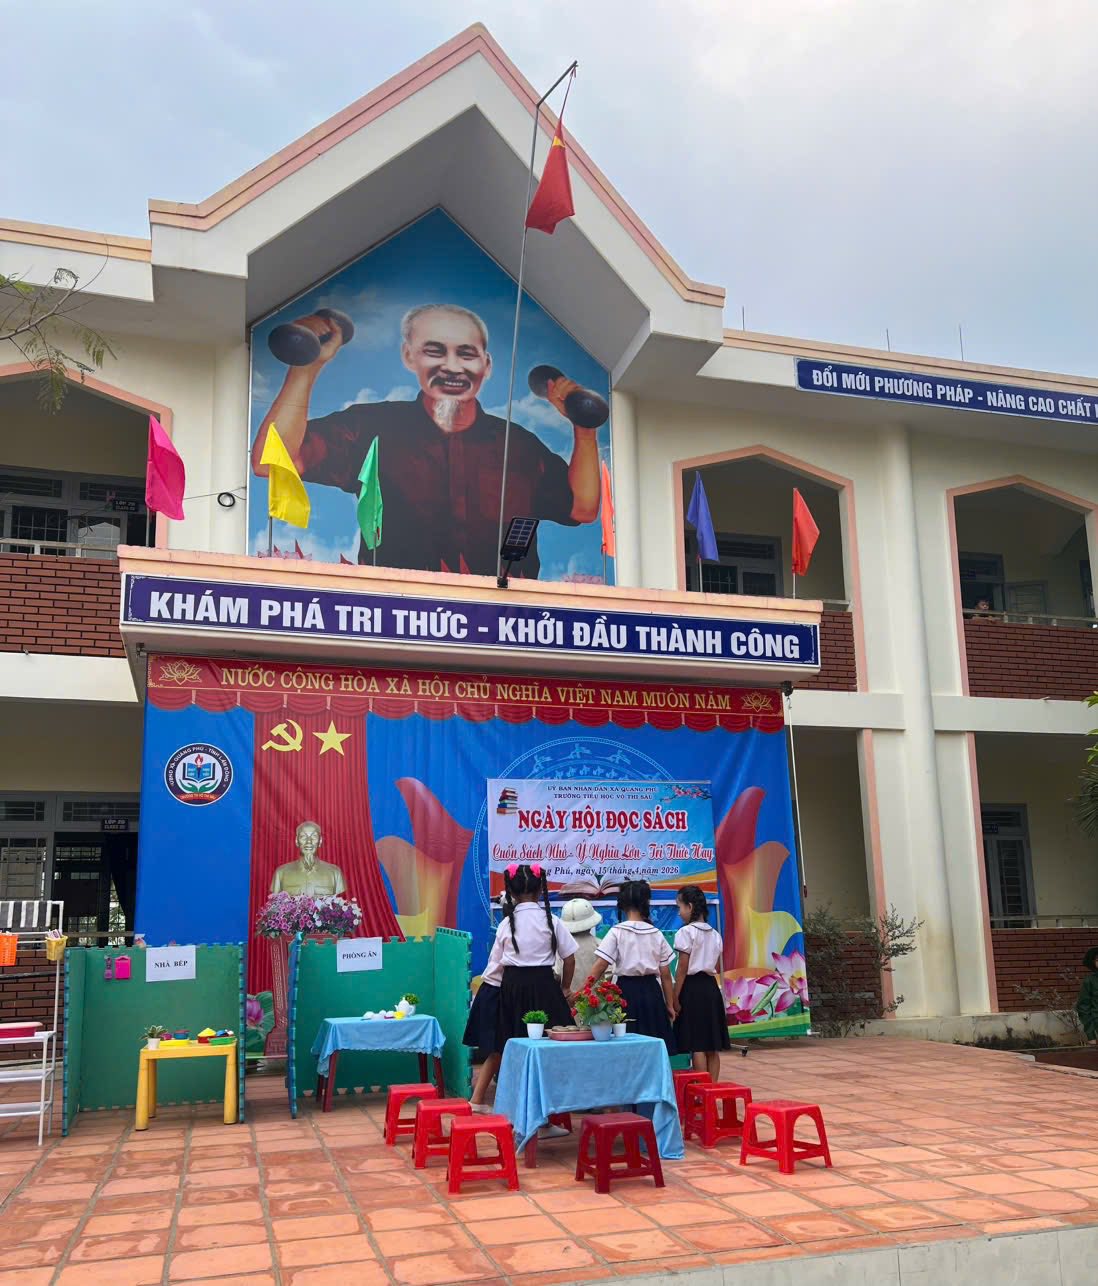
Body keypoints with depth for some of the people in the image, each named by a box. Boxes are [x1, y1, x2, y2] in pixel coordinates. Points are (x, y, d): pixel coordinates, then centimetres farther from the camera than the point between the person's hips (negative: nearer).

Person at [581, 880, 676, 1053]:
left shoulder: (617, 932, -6)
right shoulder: (657, 934, 3)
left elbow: (600, 967, -12)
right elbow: (665, 975, 6)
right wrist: (670, 1005, 14)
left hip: (627, 991, -3)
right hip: (651, 992, 3)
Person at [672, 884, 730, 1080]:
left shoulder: (686, 932, -10)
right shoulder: (715, 934, 10)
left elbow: (682, 968, -12)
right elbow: (718, 968, 11)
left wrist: (675, 998, -9)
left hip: (692, 987, -7)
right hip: (712, 987, 7)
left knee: (696, 1045, -3)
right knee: (712, 1046, 9)